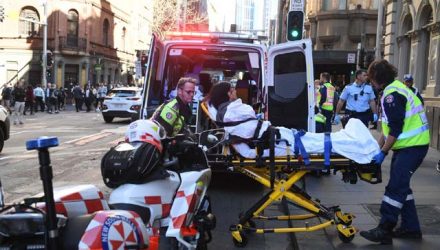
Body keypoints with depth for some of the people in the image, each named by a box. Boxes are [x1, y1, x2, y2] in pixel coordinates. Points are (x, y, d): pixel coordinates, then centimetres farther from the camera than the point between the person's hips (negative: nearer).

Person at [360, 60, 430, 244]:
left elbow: (395, 129, -20)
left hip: (412, 146, -10)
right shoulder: (394, 89, 16)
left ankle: (384, 230, -6)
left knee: (395, 187, -10)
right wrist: (378, 147, 16)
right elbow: (388, 126, 18)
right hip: (407, 145, 10)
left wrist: (383, 152, -13)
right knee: (401, 185, 15)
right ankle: (411, 227, 23)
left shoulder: (392, 94, -17)